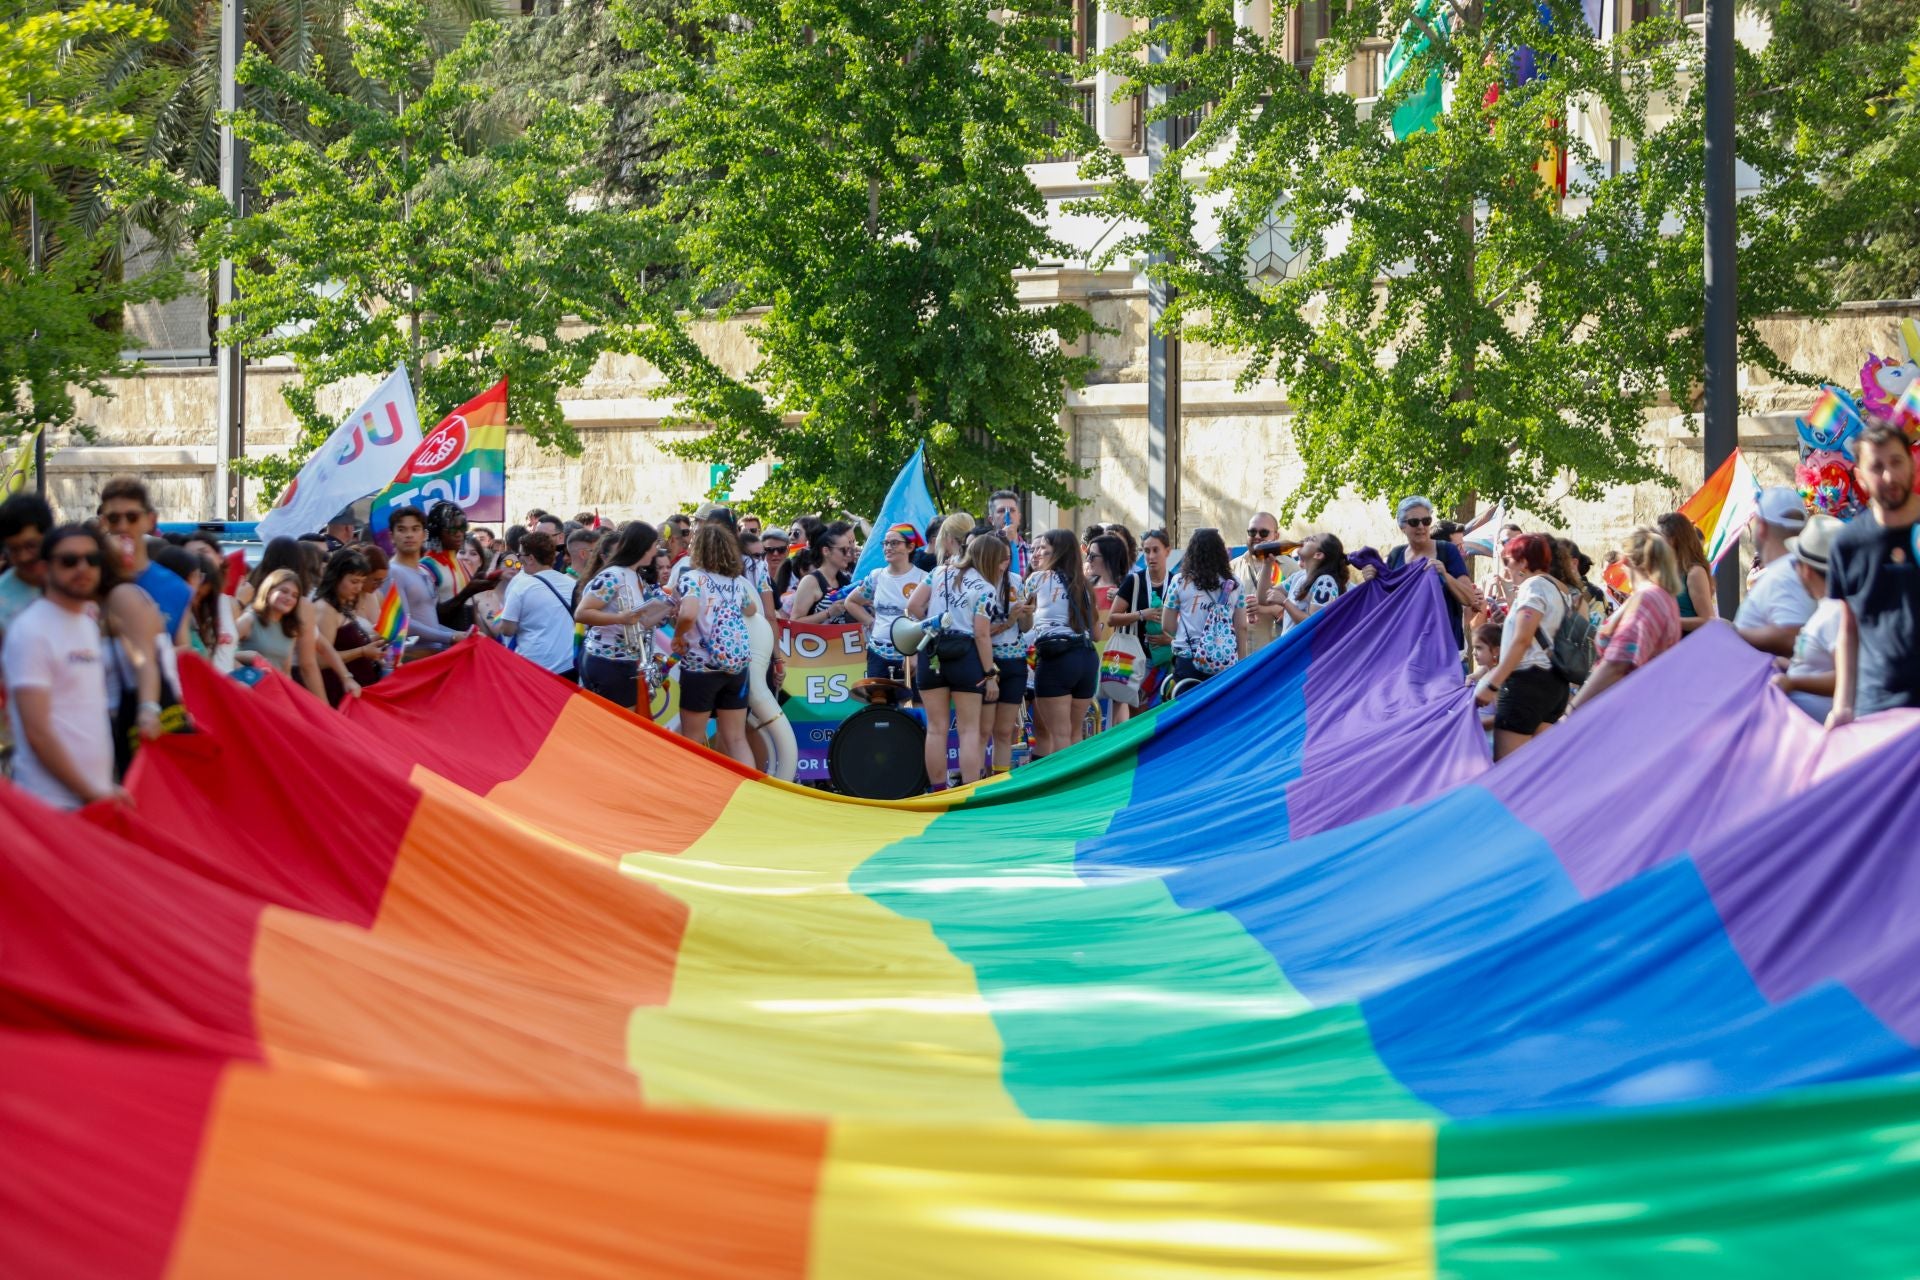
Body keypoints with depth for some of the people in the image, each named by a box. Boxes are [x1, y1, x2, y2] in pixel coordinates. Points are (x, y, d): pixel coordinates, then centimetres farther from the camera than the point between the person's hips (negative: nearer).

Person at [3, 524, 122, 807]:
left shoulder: (89, 623, 16)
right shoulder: (30, 630, -9)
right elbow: (37, 732, -14)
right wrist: (91, 794, -14)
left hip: (97, 795, 8)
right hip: (52, 805, -8)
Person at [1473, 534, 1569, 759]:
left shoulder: (1533, 585, -7)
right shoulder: (1556, 589, 22)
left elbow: (1521, 641, -16)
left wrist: (1492, 684, -17)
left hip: (1527, 681, -10)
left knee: (1507, 766, -13)